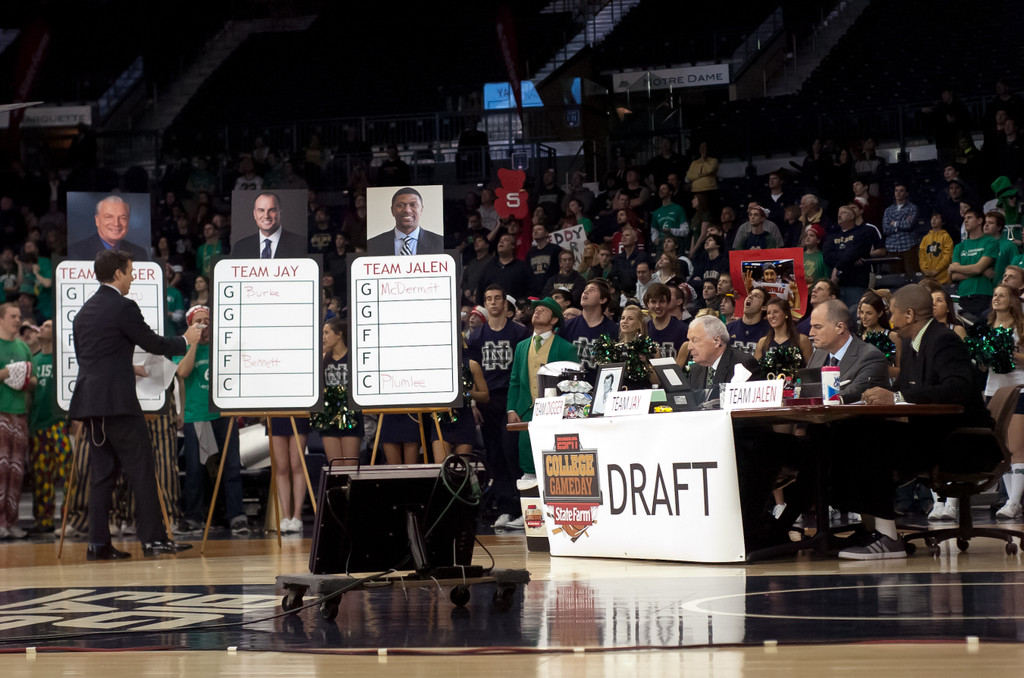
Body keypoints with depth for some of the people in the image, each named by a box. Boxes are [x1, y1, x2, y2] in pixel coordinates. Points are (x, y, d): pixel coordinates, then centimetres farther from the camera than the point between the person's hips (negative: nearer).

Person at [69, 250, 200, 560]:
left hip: (88, 401, 8)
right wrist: (186, 340, 15)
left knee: (102, 471, 8)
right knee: (141, 468, -3)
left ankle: (99, 543, 4)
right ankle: (153, 538, -4)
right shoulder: (123, 307, -8)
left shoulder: (84, 311, 16)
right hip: (117, 401, -8)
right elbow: (152, 343, -3)